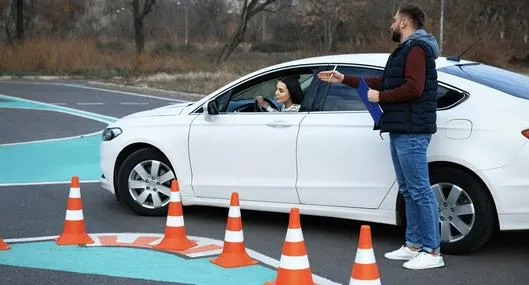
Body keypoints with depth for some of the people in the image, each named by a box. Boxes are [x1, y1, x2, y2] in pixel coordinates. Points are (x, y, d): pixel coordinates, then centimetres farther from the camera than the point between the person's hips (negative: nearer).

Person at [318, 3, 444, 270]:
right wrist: (344, 79, 31)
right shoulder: (405, 50, 24)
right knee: (409, 191, 12)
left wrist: (380, 96, -13)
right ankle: (414, 245, 18)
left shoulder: (416, 49, -10)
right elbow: (383, 83, 31)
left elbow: (414, 88, -23)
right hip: (400, 130, 11)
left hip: (411, 132, -11)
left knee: (420, 190, -10)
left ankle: (432, 252, -9)